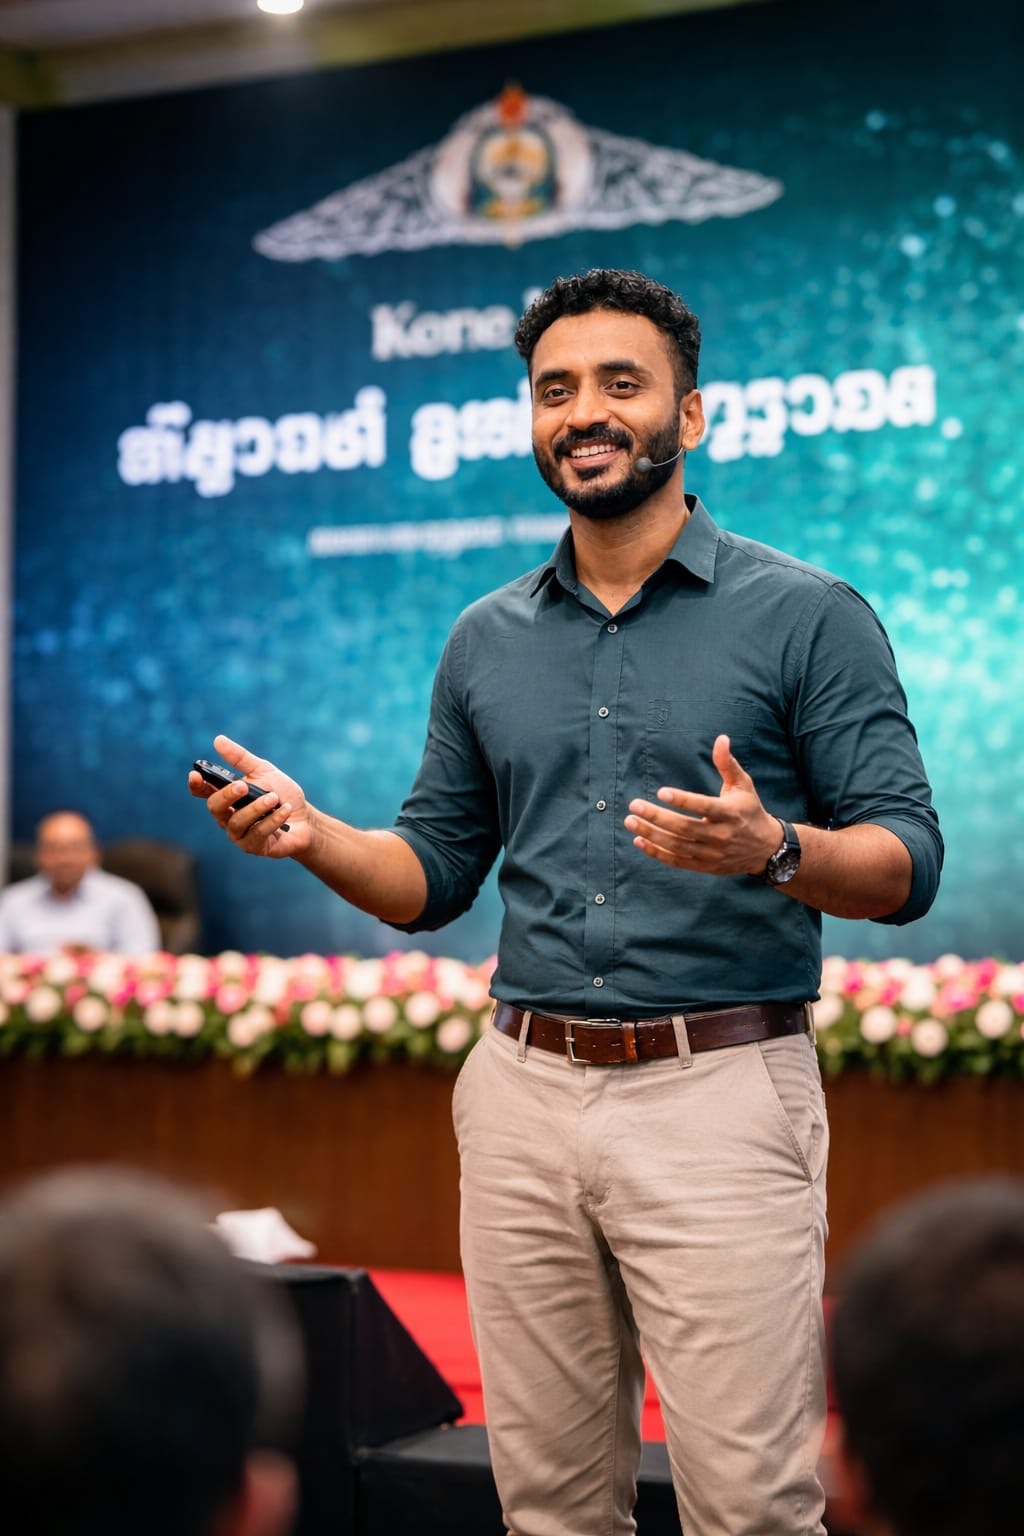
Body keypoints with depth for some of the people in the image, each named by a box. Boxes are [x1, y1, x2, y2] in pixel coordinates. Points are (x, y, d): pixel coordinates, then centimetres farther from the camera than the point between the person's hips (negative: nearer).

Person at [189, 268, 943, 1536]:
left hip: (716, 1096, -4)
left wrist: (774, 850, -24)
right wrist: (315, 838, -3)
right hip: (524, 1094, 5)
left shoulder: (806, 617, -1)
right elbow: (436, 875, 17)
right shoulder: (486, 641, 14)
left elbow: (909, 861, -4)